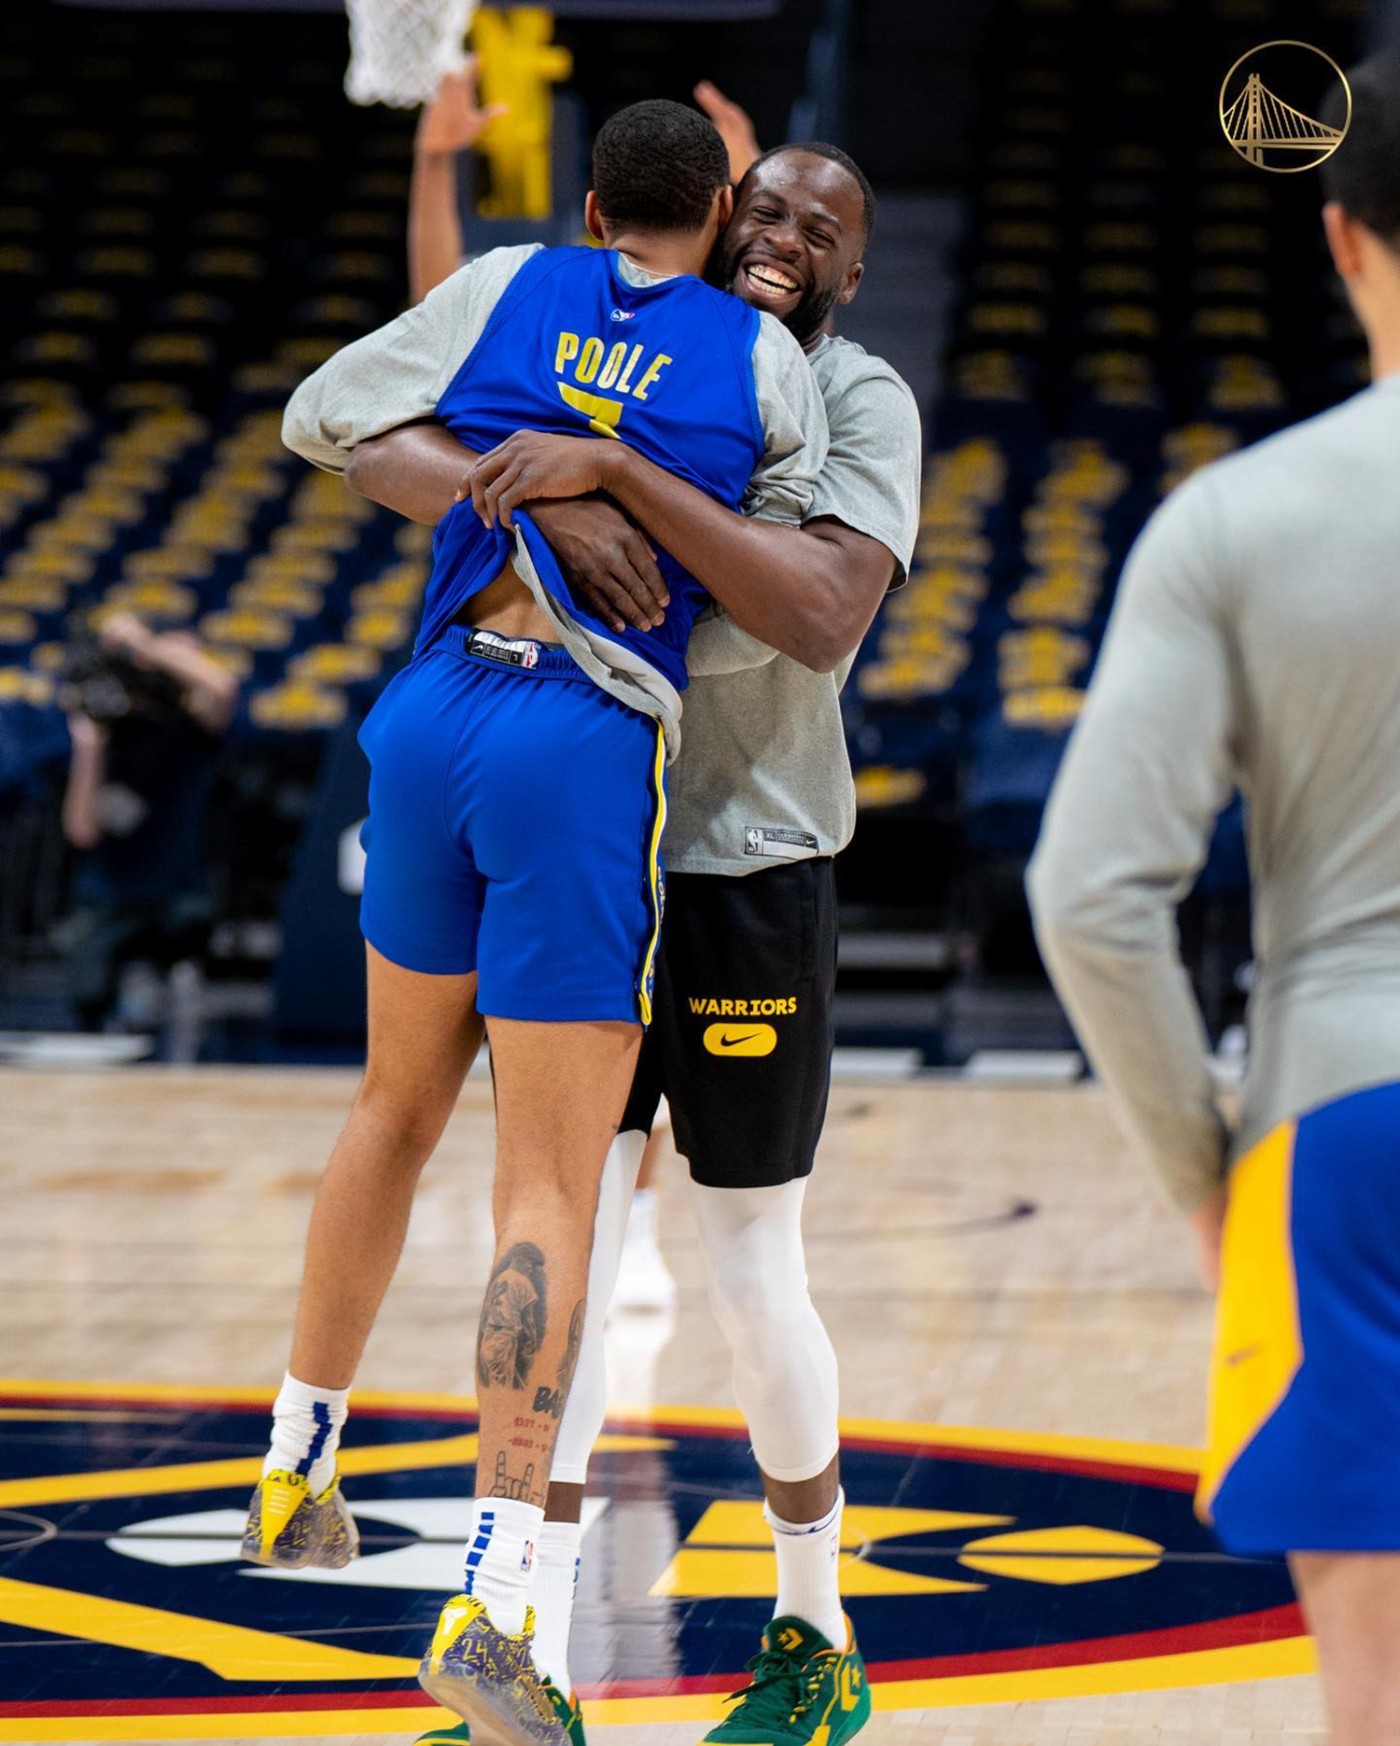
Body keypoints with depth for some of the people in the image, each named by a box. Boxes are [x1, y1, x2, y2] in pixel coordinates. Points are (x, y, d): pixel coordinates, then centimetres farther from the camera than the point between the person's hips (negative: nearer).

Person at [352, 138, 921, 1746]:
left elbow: (823, 616, -26)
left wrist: (616, 469, -31)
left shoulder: (858, 400, -8)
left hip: (752, 880, -3)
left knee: (750, 1279, 4)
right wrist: (535, 499, -27)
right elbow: (379, 453, -8)